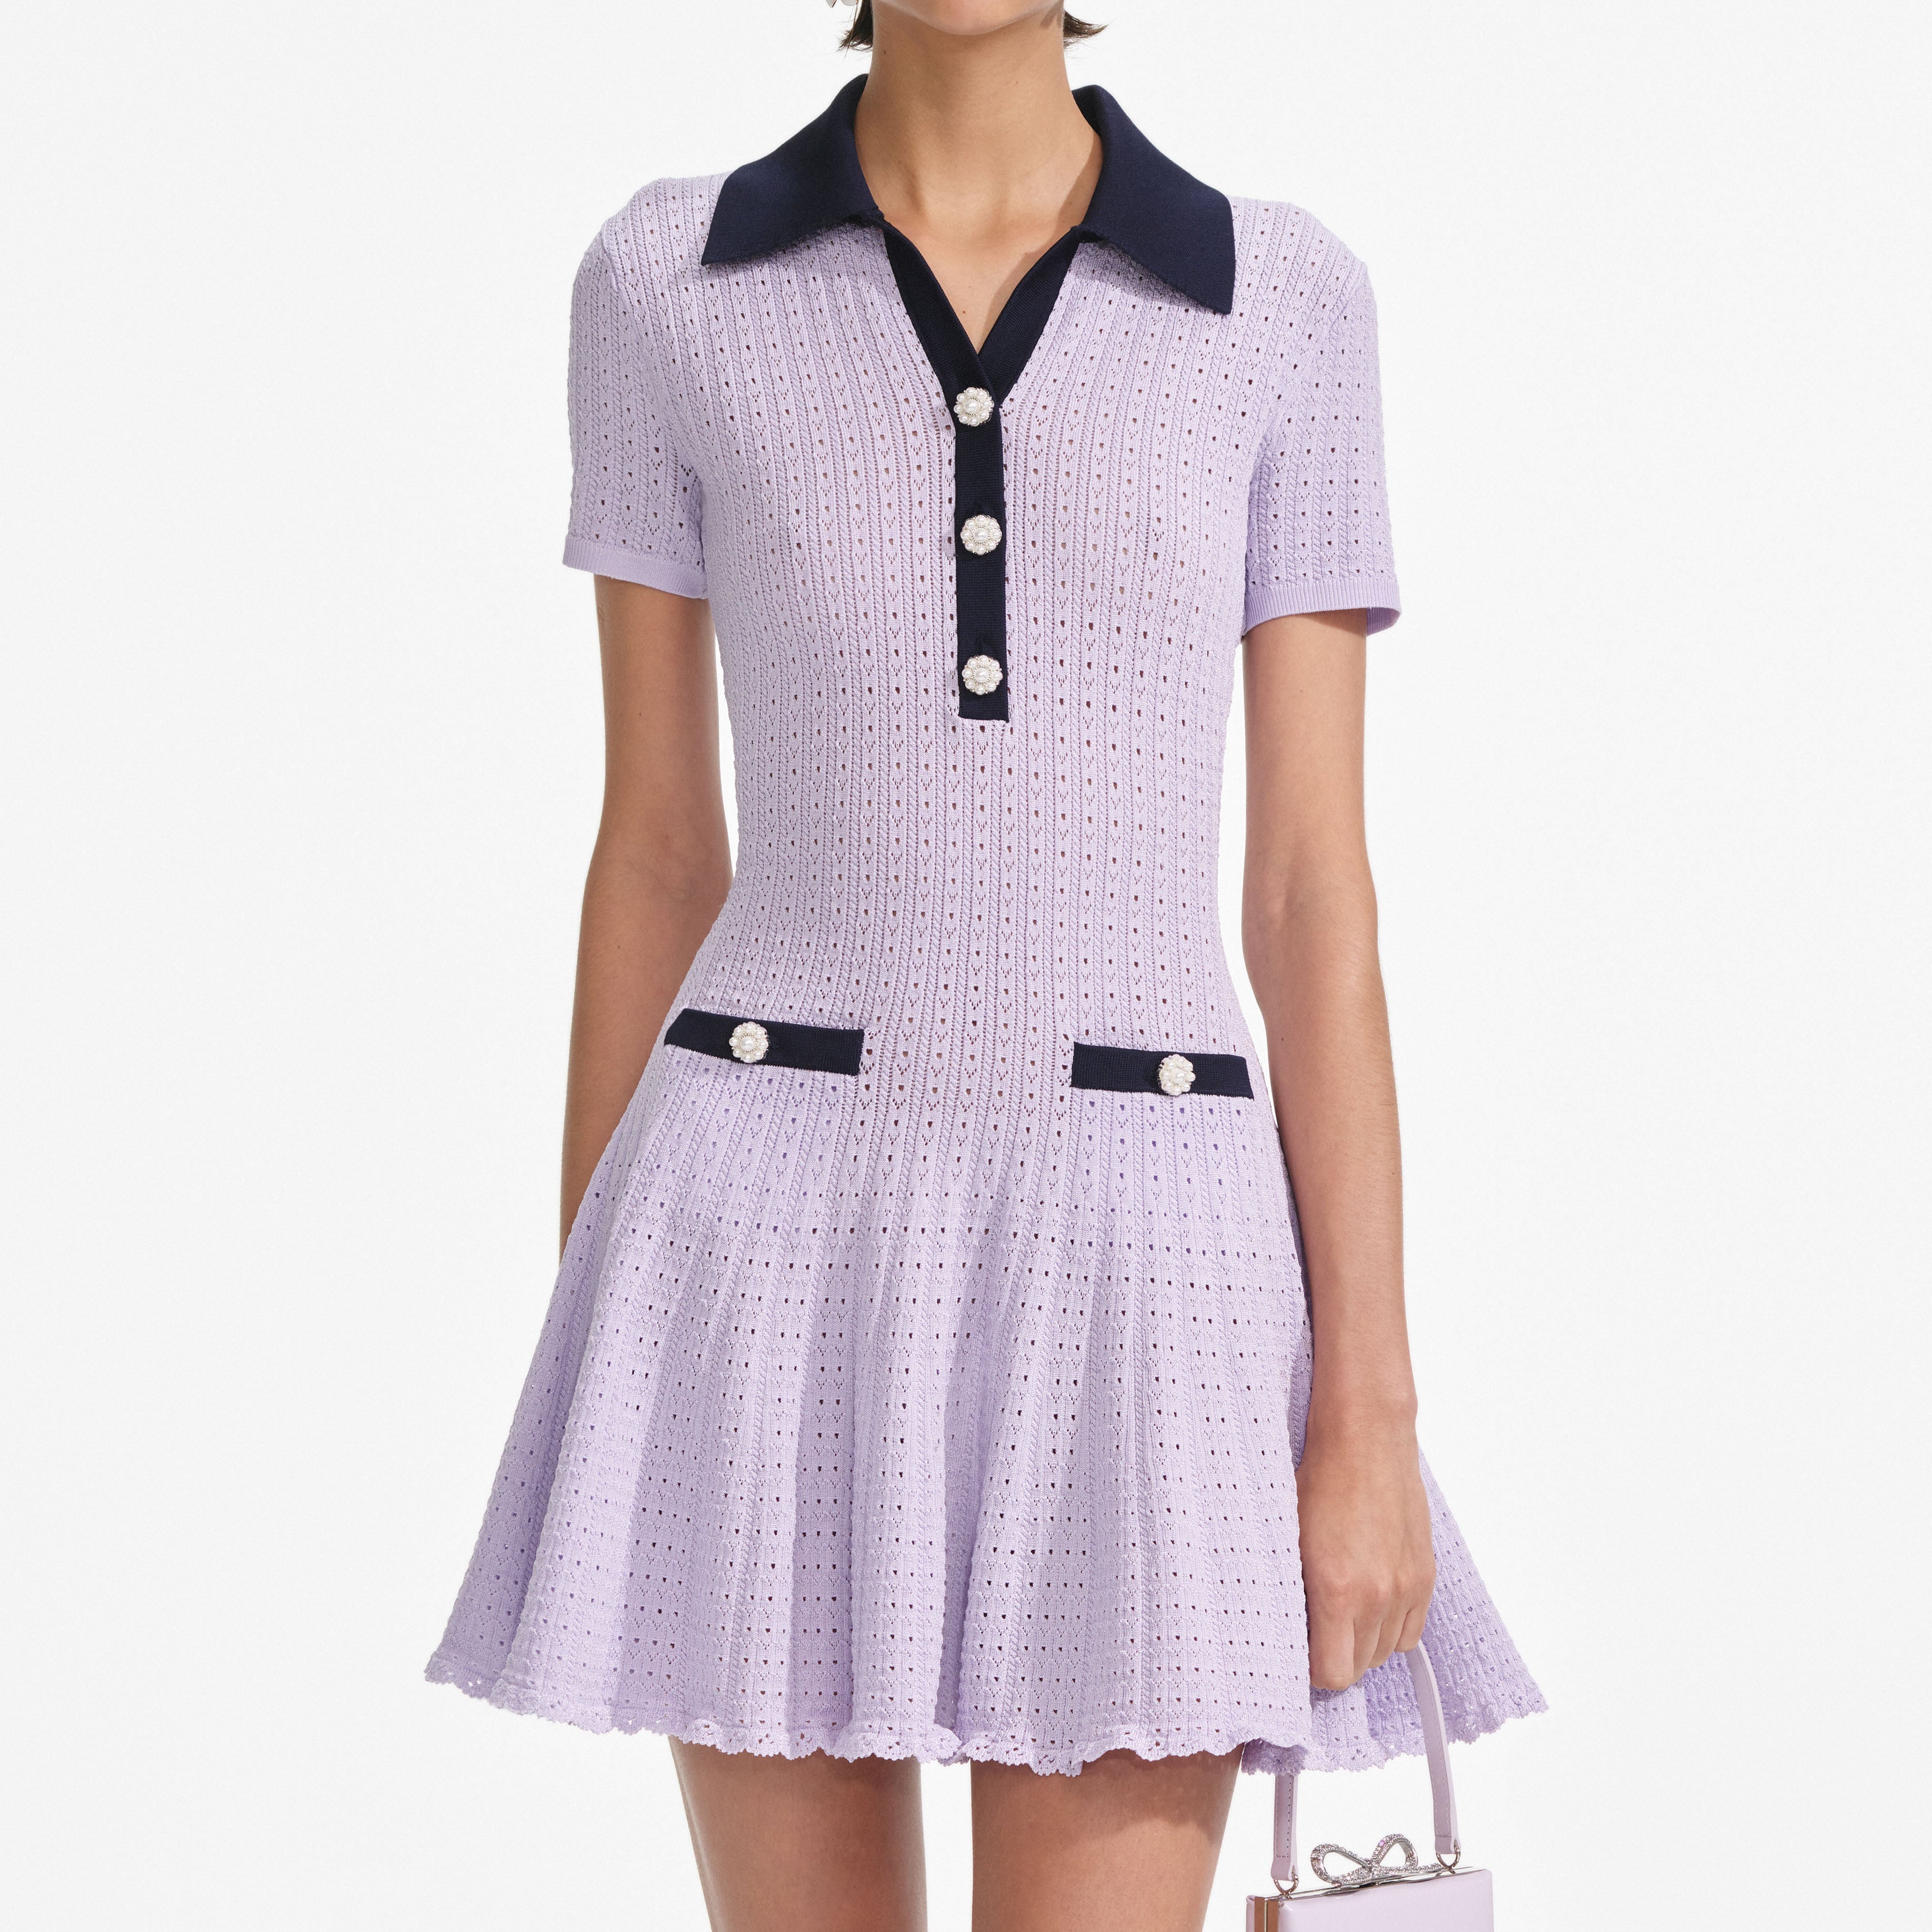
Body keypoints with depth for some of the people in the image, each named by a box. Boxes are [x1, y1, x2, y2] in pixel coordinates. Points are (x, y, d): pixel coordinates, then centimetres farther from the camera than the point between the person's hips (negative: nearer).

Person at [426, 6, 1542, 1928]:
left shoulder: (1283, 299, 3)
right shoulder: (669, 284, 4)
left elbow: (1314, 889, 0)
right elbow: (651, 854, 6)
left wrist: (1372, 1419, -5)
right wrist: (589, 1368, 6)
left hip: (1136, 1268, 0)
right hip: (782, 1245, 1)